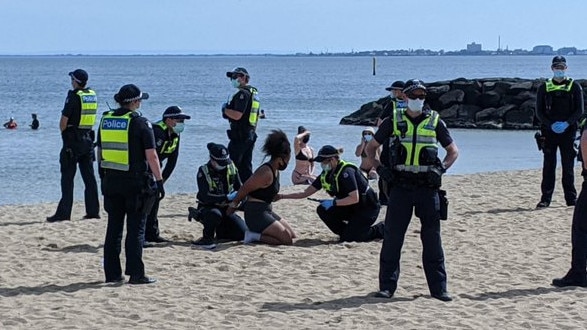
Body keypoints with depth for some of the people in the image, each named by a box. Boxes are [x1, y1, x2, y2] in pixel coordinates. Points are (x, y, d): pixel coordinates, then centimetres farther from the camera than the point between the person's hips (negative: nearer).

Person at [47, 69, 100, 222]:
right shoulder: (92, 95, 7)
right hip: (88, 138, 7)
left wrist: (63, 132, 3)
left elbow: (64, 120, -14)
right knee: (89, 176, 10)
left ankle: (64, 212, -4)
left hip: (73, 140, -6)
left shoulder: (74, 96, -14)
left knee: (67, 177, -3)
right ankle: (93, 211, 10)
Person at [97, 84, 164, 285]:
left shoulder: (105, 120, 8)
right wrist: (159, 181, -7)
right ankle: (135, 274, -2)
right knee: (136, 228, -1)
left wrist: (103, 176, 23)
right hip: (135, 181, -5)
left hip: (111, 180, 6)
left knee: (113, 228, 10)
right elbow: (151, 156, -12)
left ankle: (112, 273, 12)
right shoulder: (140, 123, -10)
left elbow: (100, 152, 15)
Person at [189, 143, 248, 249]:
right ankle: (207, 238, -15)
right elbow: (205, 197, -26)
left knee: (242, 233, -7)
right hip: (208, 208, -6)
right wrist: (227, 197, -34)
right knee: (215, 214, -41)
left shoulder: (232, 168, -1)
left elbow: (239, 187, 9)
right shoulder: (203, 171, -16)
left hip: (226, 208, 6)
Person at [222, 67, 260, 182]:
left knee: (233, 165, -6)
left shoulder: (242, 93, -15)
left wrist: (225, 109, -8)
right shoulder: (253, 93, 16)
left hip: (239, 136, -10)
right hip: (250, 135, 10)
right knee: (246, 166, 12)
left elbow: (237, 115, -23)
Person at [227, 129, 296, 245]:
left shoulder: (276, 171, 10)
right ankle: (254, 236, -9)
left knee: (292, 235, 10)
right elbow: (245, 189, -14)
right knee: (287, 240, -14)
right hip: (256, 214, -10)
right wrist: (233, 205, -2)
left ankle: (256, 233, 8)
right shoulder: (266, 173, -20)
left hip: (266, 211, 10)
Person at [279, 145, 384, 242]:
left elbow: (354, 198, -29)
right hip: (351, 209, 8)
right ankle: (347, 233, 6)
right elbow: (305, 193, 2)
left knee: (348, 238, -17)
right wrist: (282, 196, -6)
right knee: (322, 210, -9)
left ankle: (381, 229, 4)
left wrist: (333, 202, -30)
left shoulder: (346, 172, -24)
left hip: (368, 208, -8)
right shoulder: (326, 175, 0)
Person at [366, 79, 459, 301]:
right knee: (392, 237, 0)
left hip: (428, 186, 0)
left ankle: (438, 287, 9)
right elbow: (371, 148, 16)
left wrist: (441, 169, 0)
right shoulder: (393, 122, 7)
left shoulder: (435, 122, 8)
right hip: (400, 186, 0)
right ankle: (387, 286, 8)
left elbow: (453, 151, 17)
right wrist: (379, 168, 0)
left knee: (432, 238, 2)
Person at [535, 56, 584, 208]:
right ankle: (545, 198, 1)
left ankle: (571, 198, 8)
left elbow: (579, 110, 2)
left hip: (568, 131, 0)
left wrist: (566, 123, -12)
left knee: (568, 165, 2)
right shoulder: (544, 87, 8)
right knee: (548, 165, -1)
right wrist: (551, 125, -11)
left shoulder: (574, 86, 6)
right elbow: (539, 112, 4)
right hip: (549, 131, 0)